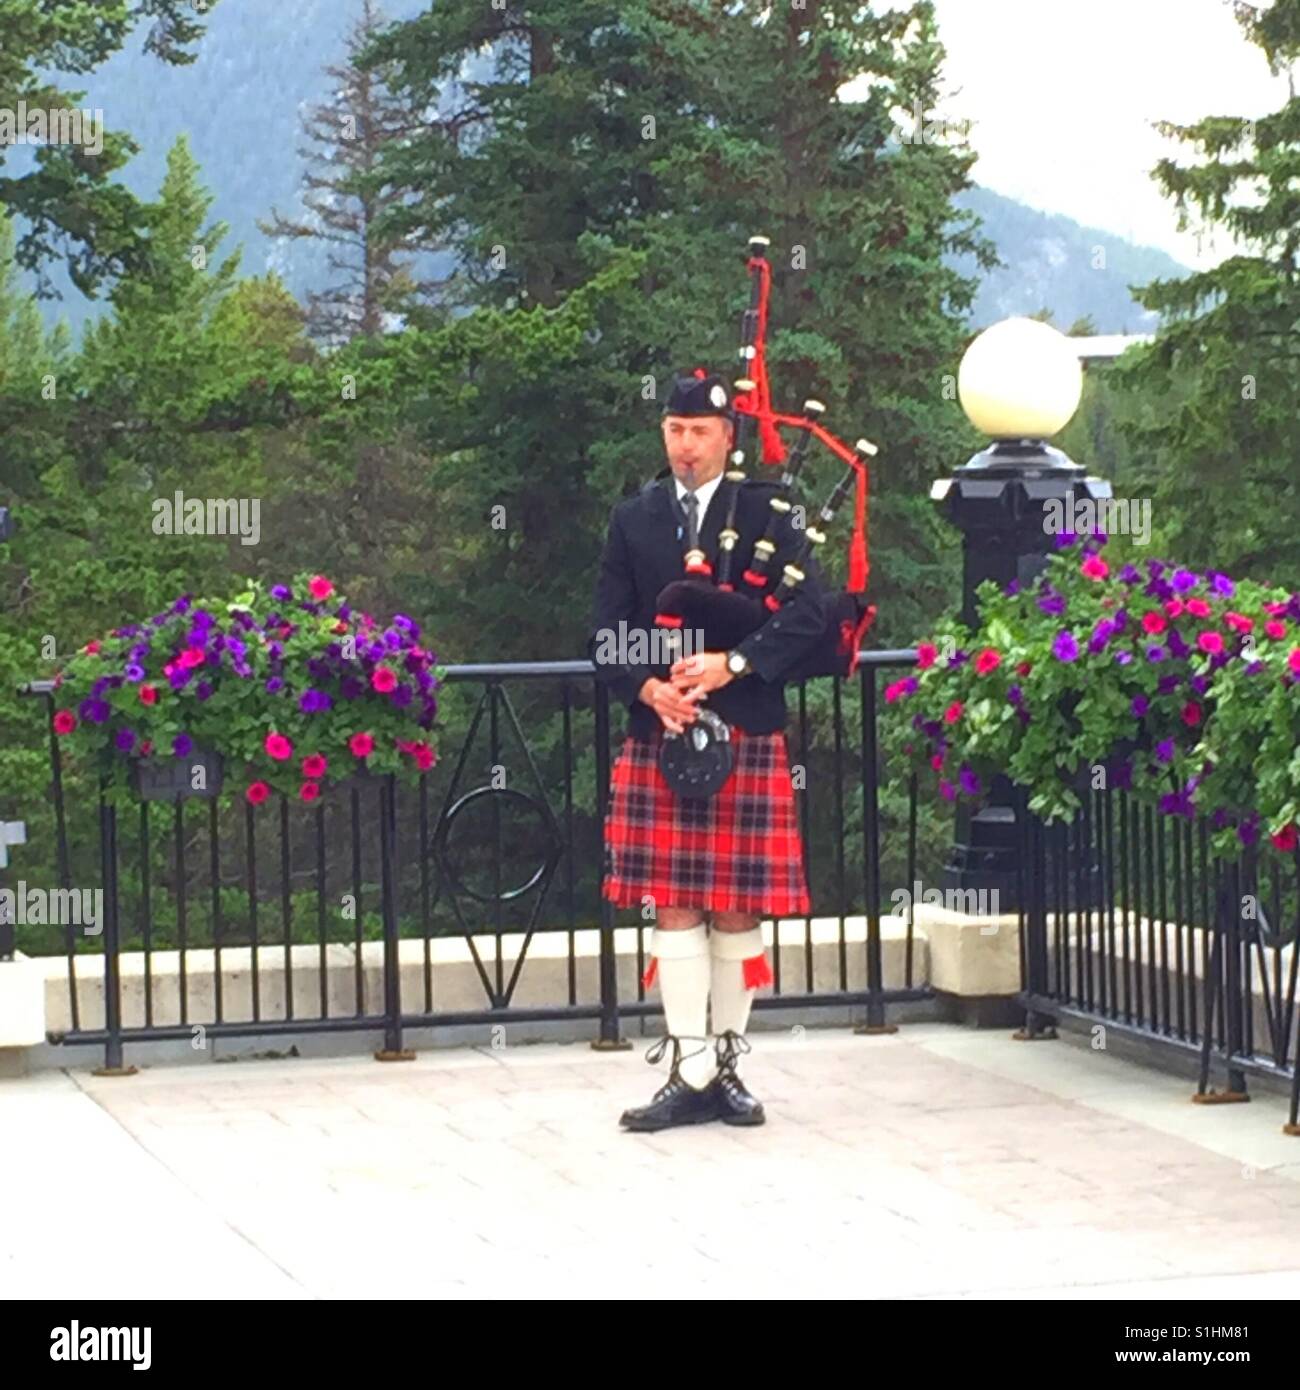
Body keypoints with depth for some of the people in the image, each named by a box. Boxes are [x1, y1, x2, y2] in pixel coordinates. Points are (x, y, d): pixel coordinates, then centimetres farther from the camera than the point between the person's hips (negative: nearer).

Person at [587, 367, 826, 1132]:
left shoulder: (769, 510, 2)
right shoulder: (634, 519, 10)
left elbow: (807, 615, -8)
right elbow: (609, 631, 8)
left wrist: (732, 664, -19)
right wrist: (647, 688, -11)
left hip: (748, 739, -2)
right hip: (659, 738, 2)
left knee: (737, 909, 3)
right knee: (673, 906, 0)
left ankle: (728, 1065, 15)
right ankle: (690, 1075, 3)